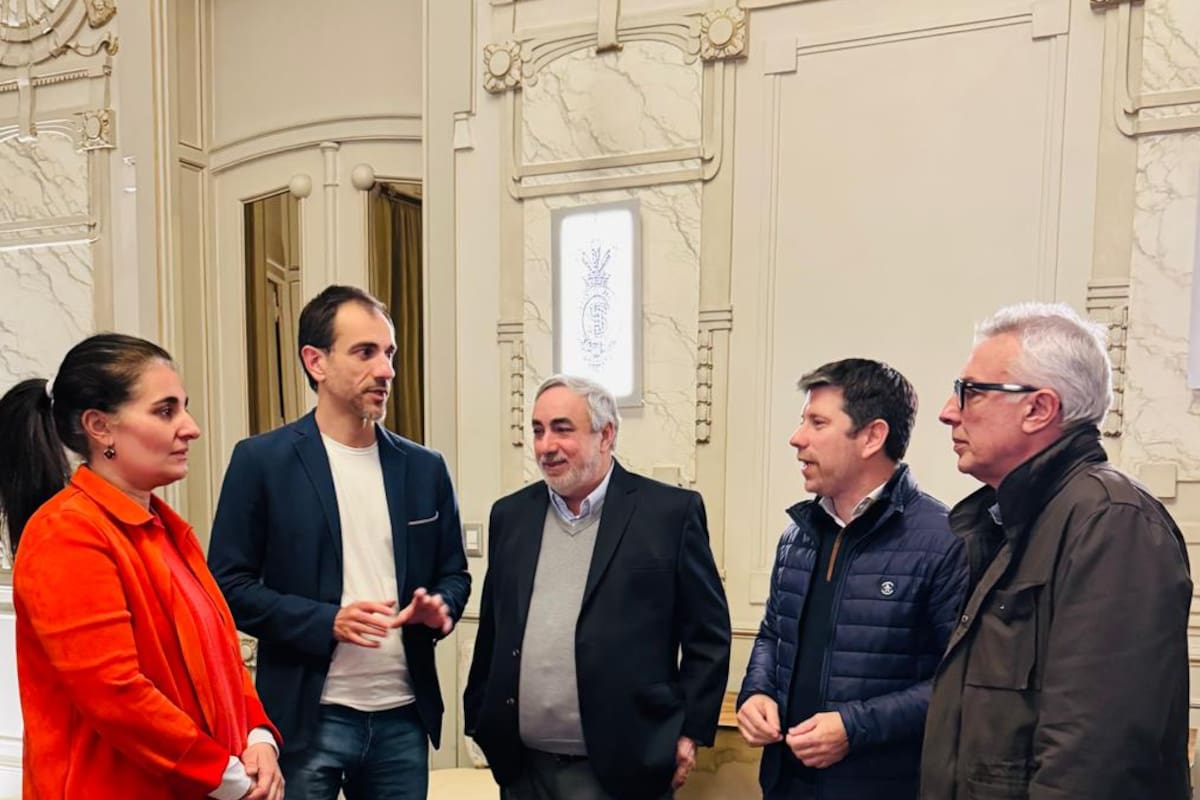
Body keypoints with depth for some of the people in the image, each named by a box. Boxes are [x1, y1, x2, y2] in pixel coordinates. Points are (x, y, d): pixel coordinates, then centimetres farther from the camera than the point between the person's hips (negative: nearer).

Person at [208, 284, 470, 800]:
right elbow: (229, 584, -6)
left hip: (403, 716, 4)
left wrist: (440, 607, -9)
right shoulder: (261, 460, -5)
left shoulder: (424, 468, 5)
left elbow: (453, 573, 12)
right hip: (306, 717, -3)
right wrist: (326, 621, -17)